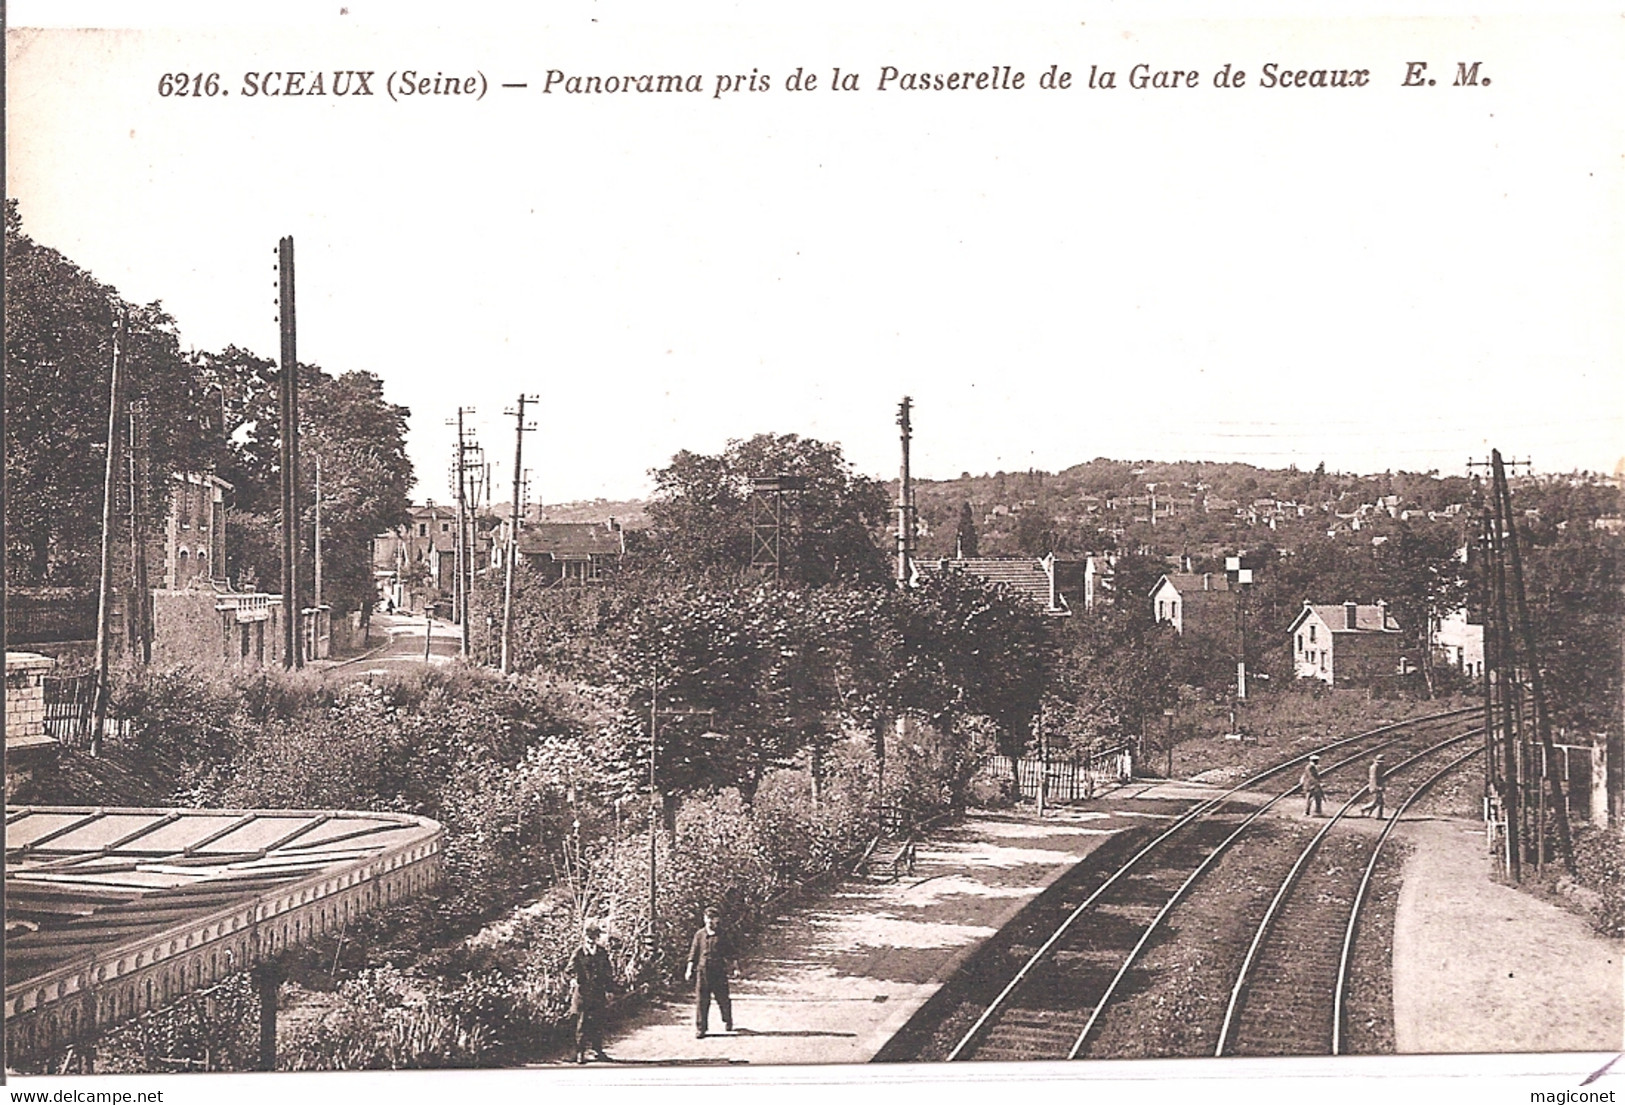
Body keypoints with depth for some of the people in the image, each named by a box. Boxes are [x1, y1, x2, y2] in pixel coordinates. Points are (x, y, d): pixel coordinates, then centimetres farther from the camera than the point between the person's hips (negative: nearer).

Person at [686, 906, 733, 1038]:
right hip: (702, 970, 1)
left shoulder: (722, 935, 4)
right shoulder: (699, 935, 7)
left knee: (723, 998, 6)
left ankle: (727, 1022, 31)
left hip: (719, 971, -1)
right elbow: (693, 953, 10)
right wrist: (689, 969, 4)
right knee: (701, 1000, -2)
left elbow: (729, 953, 9)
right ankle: (700, 1029, 3)